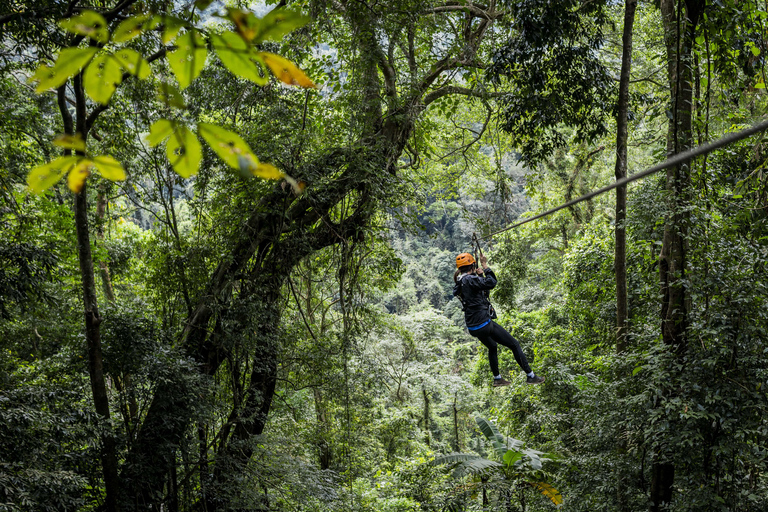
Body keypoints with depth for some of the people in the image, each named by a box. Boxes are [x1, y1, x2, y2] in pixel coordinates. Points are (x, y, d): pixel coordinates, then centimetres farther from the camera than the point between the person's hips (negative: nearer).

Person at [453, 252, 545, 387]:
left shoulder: (459, 283, 8)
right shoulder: (469, 279, -19)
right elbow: (491, 283, -23)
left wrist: (479, 275, 14)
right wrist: (485, 265, -14)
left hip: (473, 327, 10)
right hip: (484, 323, -10)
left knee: (492, 347, 34)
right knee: (514, 345, 4)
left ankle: (497, 379, 42)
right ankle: (530, 376, 10)